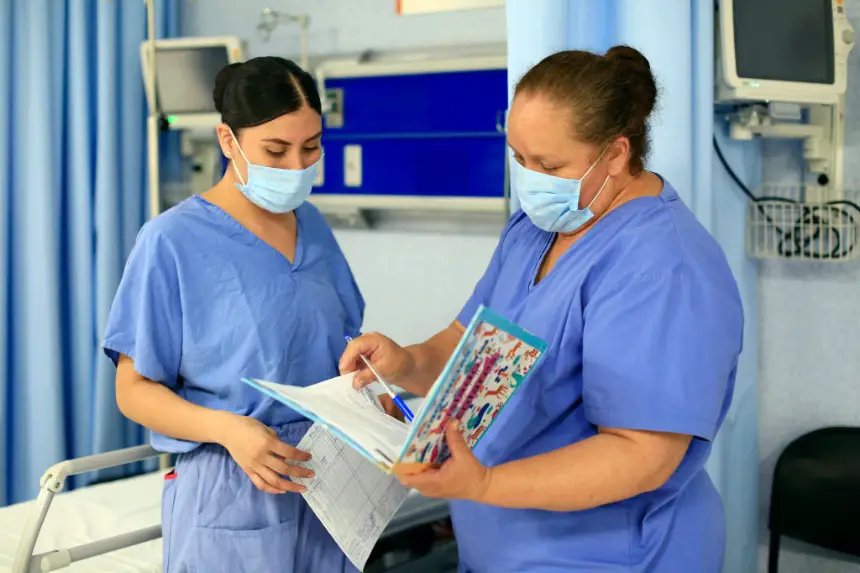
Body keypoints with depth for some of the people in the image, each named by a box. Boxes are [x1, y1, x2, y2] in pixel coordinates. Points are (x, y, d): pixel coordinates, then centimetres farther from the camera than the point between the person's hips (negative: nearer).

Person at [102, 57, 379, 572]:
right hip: (232, 498, -5)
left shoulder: (312, 226, 6)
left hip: (330, 485, 6)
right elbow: (134, 389, -9)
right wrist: (226, 428, -25)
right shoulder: (173, 240, -12)